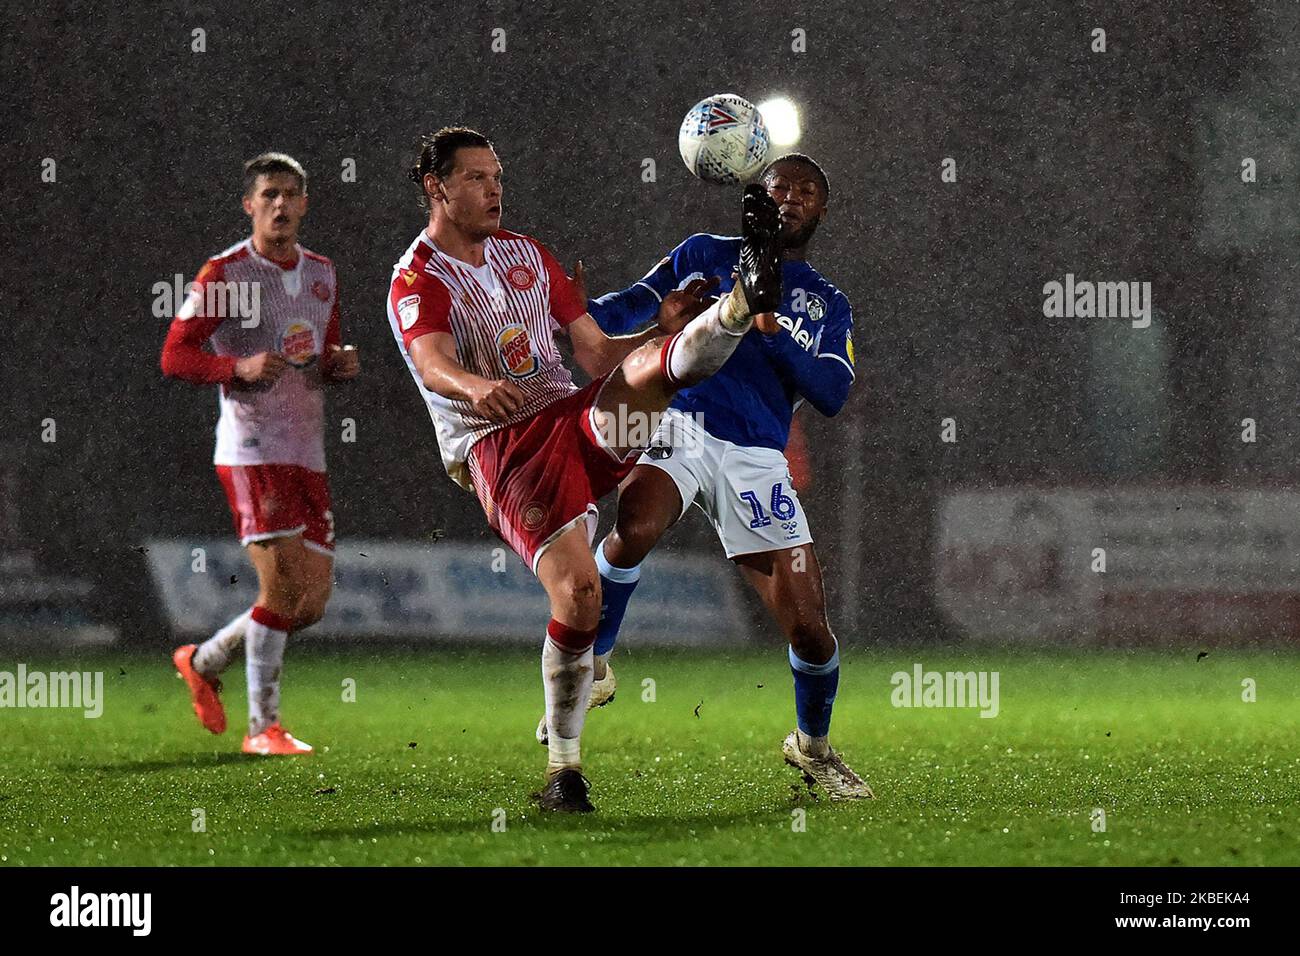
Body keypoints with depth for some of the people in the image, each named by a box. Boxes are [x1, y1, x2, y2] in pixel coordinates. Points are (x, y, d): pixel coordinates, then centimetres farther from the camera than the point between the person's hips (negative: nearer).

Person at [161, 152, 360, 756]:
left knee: (312, 601, 5)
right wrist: (240, 367, -22)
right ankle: (263, 727, -4)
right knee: (282, 586, -15)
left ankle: (204, 662, 27)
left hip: (308, 453, 7)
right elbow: (175, 355, -7)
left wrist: (341, 364, 0)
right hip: (251, 451, -7)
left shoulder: (322, 274, 13)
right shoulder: (224, 273, -6)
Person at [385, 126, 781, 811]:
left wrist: (664, 325, 1)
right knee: (577, 590, -20)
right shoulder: (417, 280, -2)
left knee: (649, 363, -23)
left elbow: (597, 355, 18)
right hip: (499, 448, -6)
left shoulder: (528, 255, 20)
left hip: (575, 420, 6)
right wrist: (477, 387, -46)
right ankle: (563, 769, -9)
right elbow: (433, 364, -23)